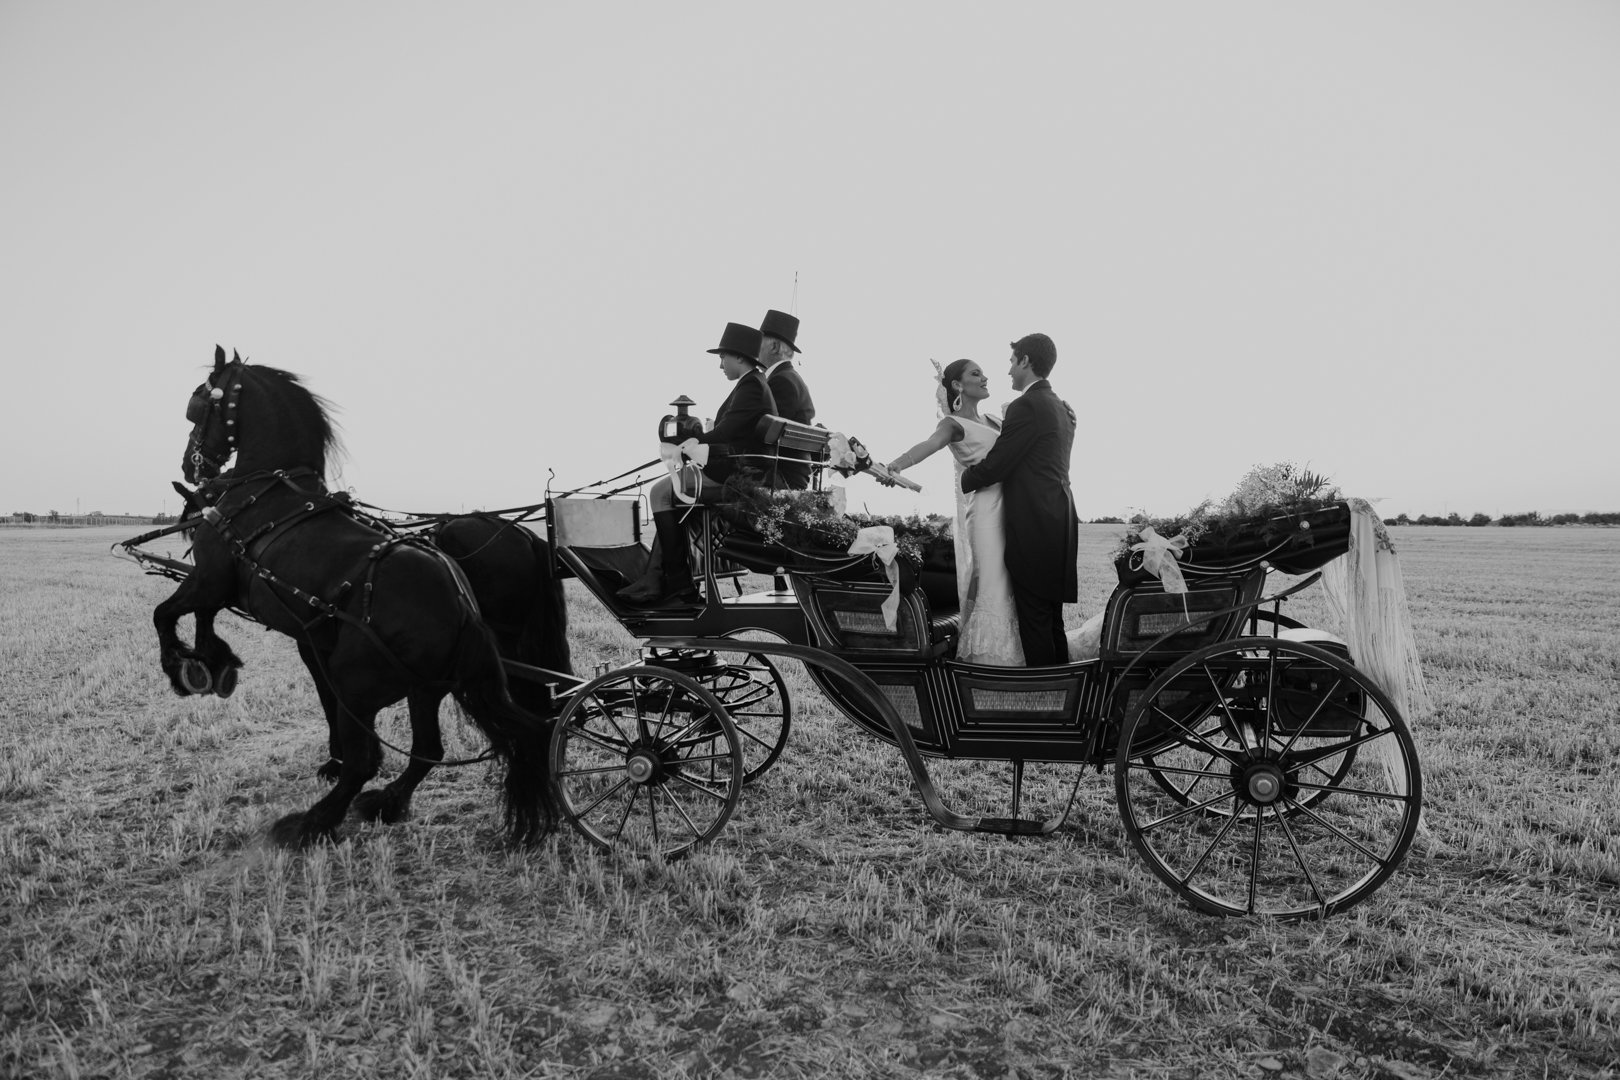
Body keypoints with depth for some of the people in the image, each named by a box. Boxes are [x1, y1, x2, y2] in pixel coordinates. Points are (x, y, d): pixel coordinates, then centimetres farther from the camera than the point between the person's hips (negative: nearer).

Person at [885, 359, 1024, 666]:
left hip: (1010, 509, 7)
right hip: (984, 511, -7)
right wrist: (898, 464, -42)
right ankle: (987, 659, -8)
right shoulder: (954, 424, -3)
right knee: (992, 587, -11)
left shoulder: (993, 421, 20)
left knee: (1008, 585, 7)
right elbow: (930, 443, -23)